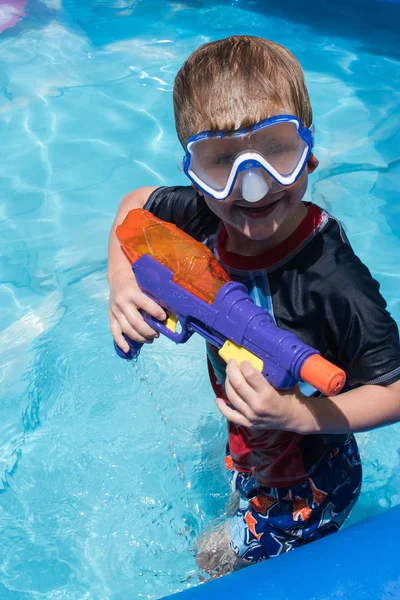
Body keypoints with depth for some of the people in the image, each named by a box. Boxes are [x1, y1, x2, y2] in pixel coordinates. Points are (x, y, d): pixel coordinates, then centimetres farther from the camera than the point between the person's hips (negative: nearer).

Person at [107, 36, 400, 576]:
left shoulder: (333, 280, -39)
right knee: (240, 507, 35)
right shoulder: (204, 217, -22)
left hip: (309, 488, -5)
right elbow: (134, 204, 0)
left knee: (214, 559, 19)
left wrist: (301, 415, -39)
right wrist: (122, 282, -15)